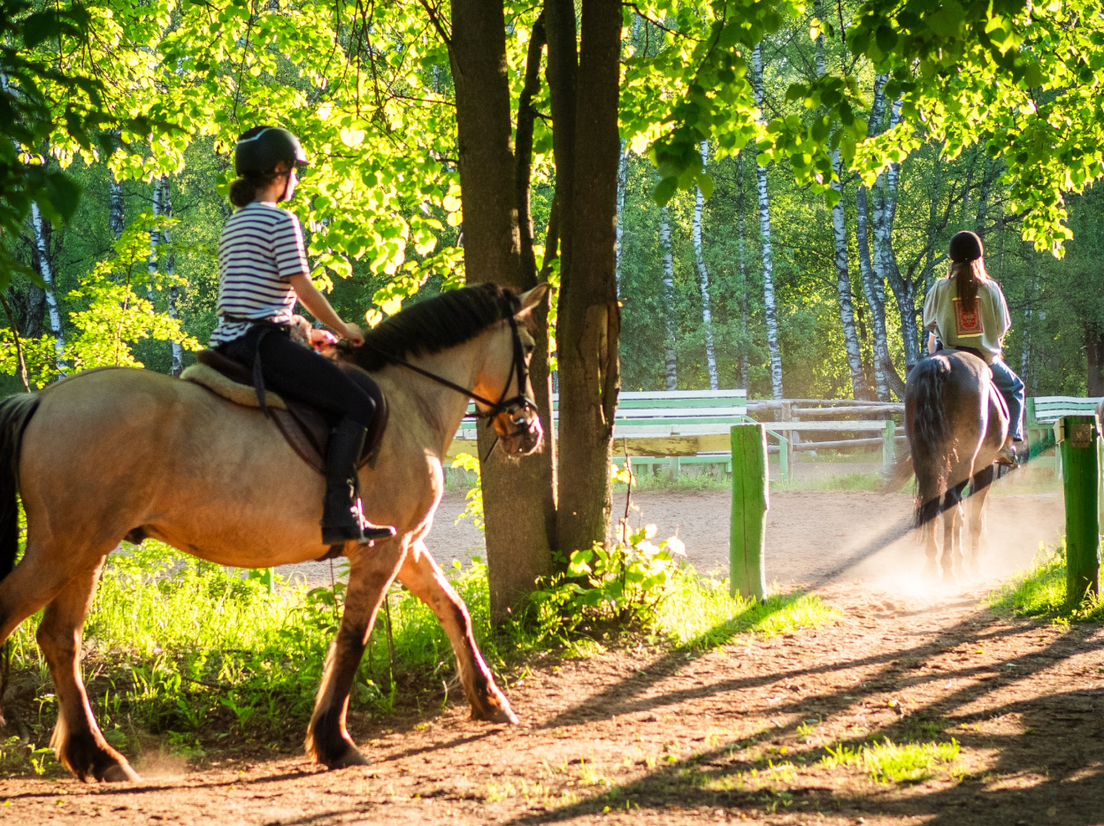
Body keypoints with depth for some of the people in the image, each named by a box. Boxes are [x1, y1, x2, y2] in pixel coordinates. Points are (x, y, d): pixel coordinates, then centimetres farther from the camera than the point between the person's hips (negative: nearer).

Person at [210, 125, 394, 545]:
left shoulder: (233, 225, 19)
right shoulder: (281, 221, -8)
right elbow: (303, 288, -11)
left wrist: (307, 331, 26)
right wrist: (342, 330, 3)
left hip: (229, 343, 10)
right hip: (264, 342, -10)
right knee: (358, 401, -11)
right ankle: (340, 512, -22)